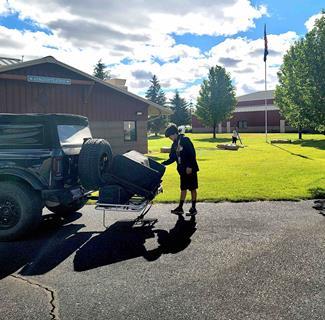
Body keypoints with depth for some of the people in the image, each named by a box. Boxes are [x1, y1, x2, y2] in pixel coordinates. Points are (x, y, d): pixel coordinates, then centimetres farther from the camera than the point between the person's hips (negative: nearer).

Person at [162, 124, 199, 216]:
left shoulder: (185, 140, -12)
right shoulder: (174, 145, 12)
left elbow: (192, 154, -18)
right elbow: (172, 158, 15)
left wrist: (189, 166, -22)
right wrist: (163, 164, 5)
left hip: (190, 169, -7)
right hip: (182, 170, 8)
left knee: (192, 188, 3)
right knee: (183, 189, 13)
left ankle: (193, 208, 10)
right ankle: (180, 208, 19)